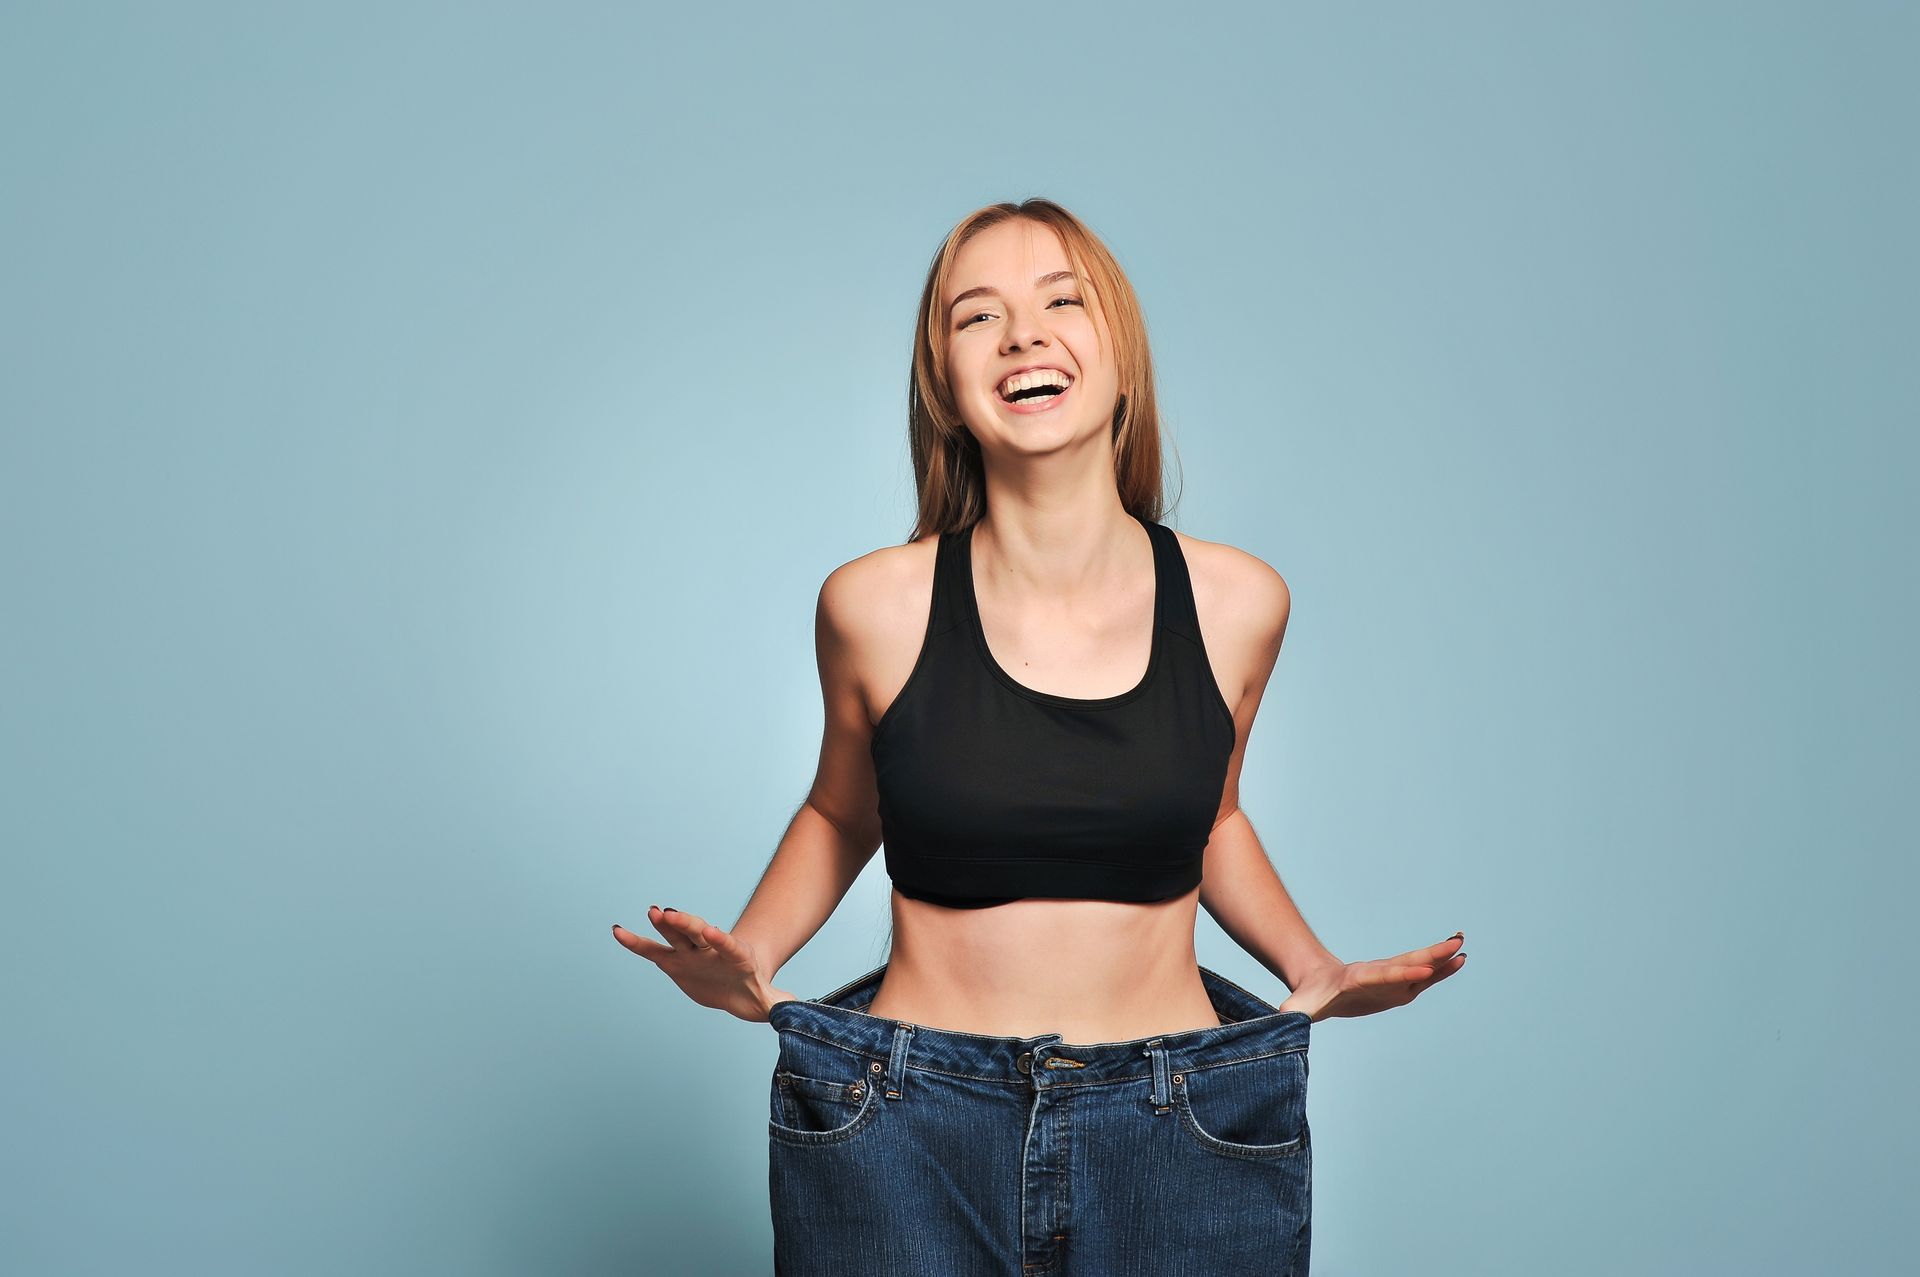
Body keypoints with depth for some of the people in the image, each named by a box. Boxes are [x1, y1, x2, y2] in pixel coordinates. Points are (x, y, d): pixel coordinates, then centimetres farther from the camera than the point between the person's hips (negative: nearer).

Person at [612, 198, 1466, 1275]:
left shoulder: (1237, 603, -2)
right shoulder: (874, 607, -7)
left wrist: (1312, 965, 1)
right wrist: (749, 955, -6)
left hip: (1181, 1142, 2)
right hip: (908, 1136, -1)